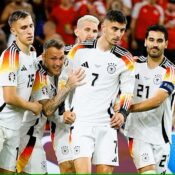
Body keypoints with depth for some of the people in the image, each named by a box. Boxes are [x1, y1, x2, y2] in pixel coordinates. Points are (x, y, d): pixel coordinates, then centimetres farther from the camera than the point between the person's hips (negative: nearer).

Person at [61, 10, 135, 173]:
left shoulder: (125, 60, 3)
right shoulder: (79, 50, 3)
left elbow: (127, 92, 5)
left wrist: (122, 113, -13)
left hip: (107, 123, 1)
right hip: (80, 121, -1)